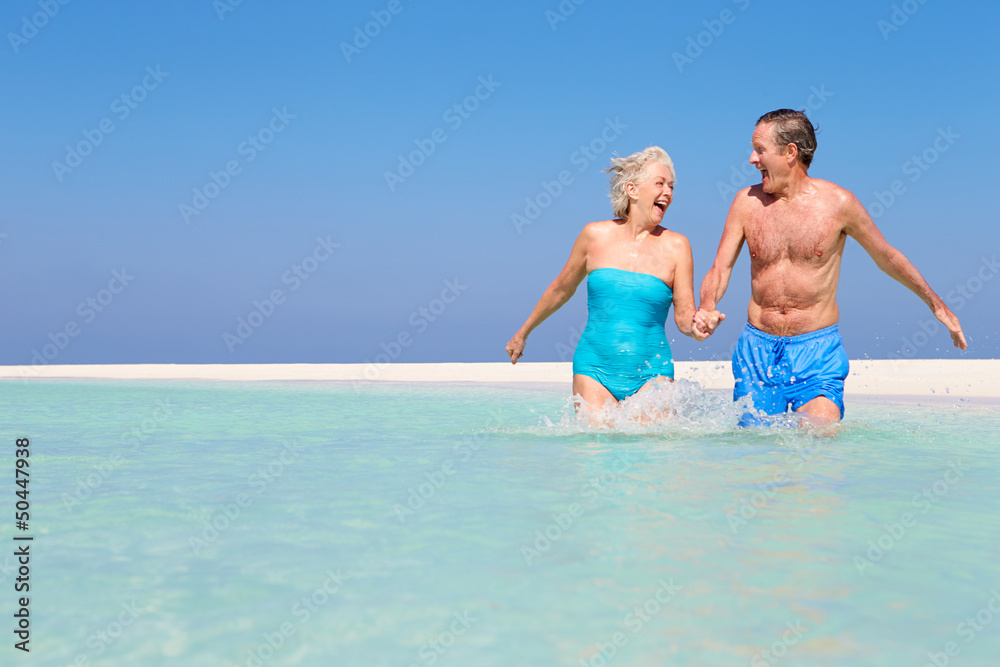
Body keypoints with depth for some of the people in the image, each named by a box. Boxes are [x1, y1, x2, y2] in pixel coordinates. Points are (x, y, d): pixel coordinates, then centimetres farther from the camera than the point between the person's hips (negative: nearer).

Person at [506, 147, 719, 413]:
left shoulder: (675, 246, 1)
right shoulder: (596, 235, 2)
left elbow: (684, 315, 1)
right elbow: (561, 288, 16)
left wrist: (697, 327, -23)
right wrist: (523, 333, 25)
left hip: (650, 373, 0)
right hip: (594, 369, 0)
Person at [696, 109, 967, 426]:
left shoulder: (838, 202, -4)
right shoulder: (747, 202, 2)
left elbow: (886, 256, 9)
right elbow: (720, 269, 3)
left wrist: (937, 305, 13)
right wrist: (707, 308, -19)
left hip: (817, 351, -2)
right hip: (757, 348, 3)